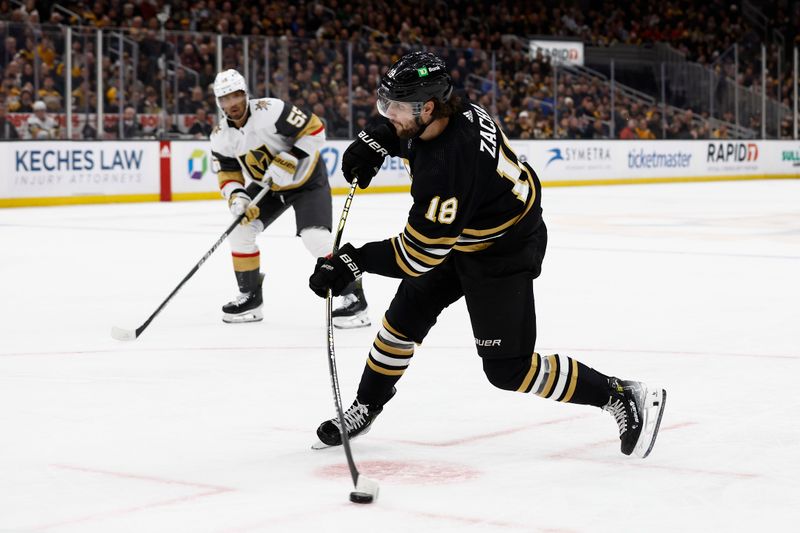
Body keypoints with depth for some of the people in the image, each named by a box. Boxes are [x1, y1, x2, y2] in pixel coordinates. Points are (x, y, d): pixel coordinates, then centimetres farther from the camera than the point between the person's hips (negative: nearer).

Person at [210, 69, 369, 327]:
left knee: (315, 236, -23)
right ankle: (250, 298, 13)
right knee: (239, 231, -3)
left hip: (306, 178, -7)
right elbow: (228, 175, -3)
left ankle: (354, 298, -13)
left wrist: (288, 162, -31)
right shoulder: (220, 137, -9)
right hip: (267, 185, 7)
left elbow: (315, 131, -26)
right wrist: (237, 198, -23)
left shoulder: (271, 110, -29)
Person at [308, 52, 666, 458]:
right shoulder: (461, 112, -14)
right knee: (405, 316, 14)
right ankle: (365, 408, 30)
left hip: (502, 254, -10)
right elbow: (404, 129, 14)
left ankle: (625, 397, 3)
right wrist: (377, 141, -3)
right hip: (464, 233, 10)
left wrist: (352, 262, -26)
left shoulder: (445, 167, -38)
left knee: (508, 368, -6)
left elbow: (418, 255, -31)